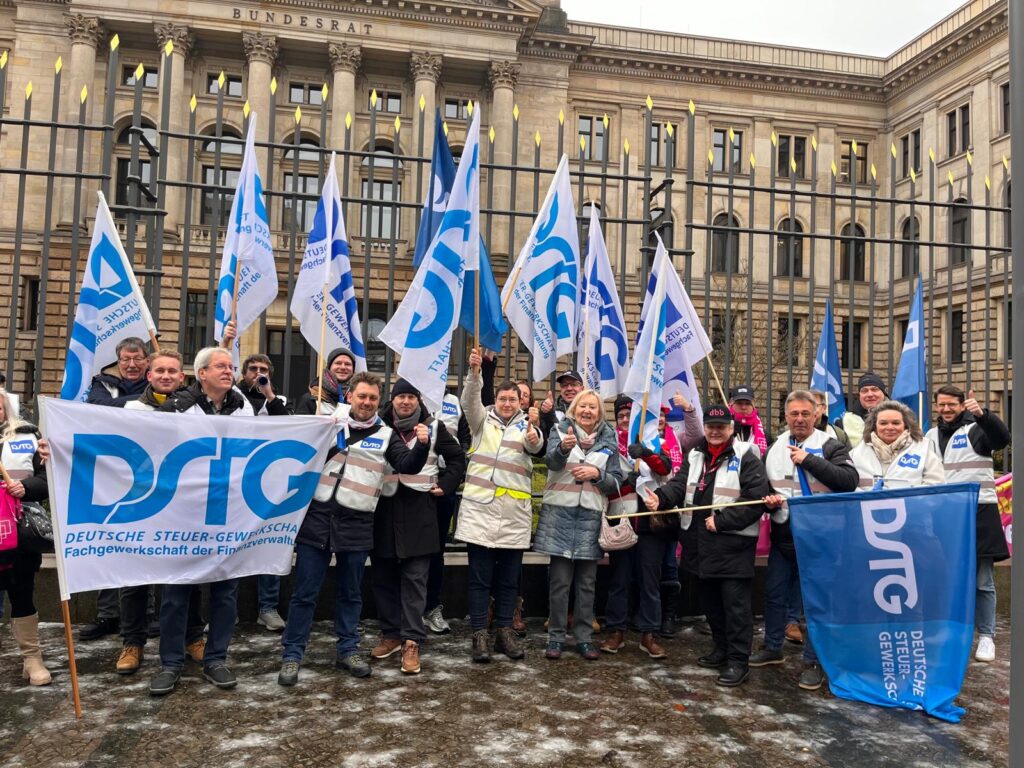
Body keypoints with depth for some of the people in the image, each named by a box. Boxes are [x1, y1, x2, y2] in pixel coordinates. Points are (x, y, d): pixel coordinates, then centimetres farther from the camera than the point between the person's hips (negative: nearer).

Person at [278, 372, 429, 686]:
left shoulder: (386, 434, 7)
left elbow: (408, 467, -4)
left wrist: (422, 445, -23)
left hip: (356, 525, 1)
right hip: (317, 517, 0)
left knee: (350, 593, 13)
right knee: (304, 593, 4)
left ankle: (348, 650, 27)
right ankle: (292, 655, 16)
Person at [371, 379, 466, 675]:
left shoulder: (433, 427, 3)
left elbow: (457, 457, 11)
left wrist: (445, 485, 2)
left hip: (419, 510, -2)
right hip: (384, 508, 2)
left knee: (415, 578, -2)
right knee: (384, 576, 8)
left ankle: (412, 641, 2)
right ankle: (391, 633, 22)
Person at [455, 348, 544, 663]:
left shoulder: (527, 425, 9)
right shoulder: (483, 419, 9)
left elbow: (536, 447, -12)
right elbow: (469, 401, -11)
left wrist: (533, 437, -36)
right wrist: (474, 372, -29)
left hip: (514, 511, 1)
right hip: (480, 506, -1)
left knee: (508, 577, 10)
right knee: (480, 576, 2)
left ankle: (504, 631, 20)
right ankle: (480, 634, 9)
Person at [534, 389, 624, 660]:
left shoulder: (608, 440, 8)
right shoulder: (560, 430, 2)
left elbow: (616, 483, 6)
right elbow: (552, 461, -18)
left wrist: (596, 473, -13)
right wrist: (564, 447, -39)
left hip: (591, 515, 2)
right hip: (560, 512, -2)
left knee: (587, 582, 7)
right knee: (559, 580, 0)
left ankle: (584, 637, 18)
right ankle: (556, 637, 11)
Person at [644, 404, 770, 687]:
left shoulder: (746, 458, -7)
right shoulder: (695, 456, 12)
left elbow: (756, 499, -14)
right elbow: (679, 484, 0)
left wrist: (721, 521, -18)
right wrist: (660, 498, -23)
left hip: (733, 543, -6)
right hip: (700, 543, 7)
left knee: (735, 603, -2)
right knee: (709, 599, 17)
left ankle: (738, 660, 9)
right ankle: (722, 649, 34)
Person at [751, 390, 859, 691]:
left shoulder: (829, 446, -6)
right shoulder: (774, 447, 8)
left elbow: (849, 480, -21)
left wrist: (809, 460, -24)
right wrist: (767, 498, -3)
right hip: (782, 536, 5)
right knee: (774, 593, 15)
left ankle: (813, 661, 15)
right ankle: (773, 648, 32)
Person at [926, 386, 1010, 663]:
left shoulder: (976, 429, -1)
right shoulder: (931, 435, 13)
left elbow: (1002, 438, -23)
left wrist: (982, 414, -40)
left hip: (978, 511, -4)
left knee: (982, 580, 1)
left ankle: (986, 636, 12)